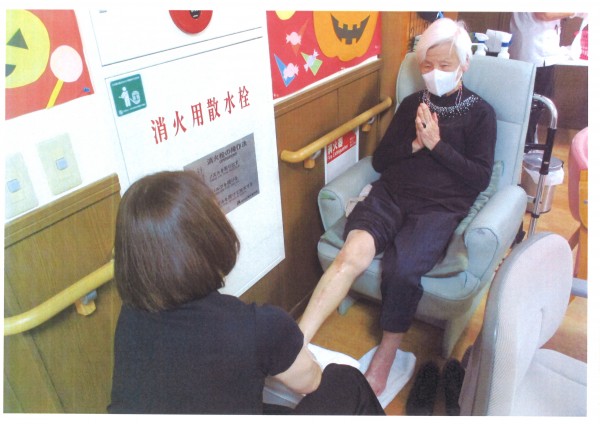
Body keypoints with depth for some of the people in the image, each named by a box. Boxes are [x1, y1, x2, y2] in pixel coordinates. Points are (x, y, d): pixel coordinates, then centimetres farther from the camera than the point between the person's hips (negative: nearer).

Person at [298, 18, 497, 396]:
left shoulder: (480, 113, 12)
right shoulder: (412, 104, 21)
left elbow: (481, 178, 2)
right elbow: (380, 160, 16)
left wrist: (436, 144, -6)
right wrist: (415, 144, -2)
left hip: (439, 208, -2)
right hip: (390, 196, 3)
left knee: (402, 266, -33)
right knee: (353, 254, -30)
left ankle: (383, 363, -11)